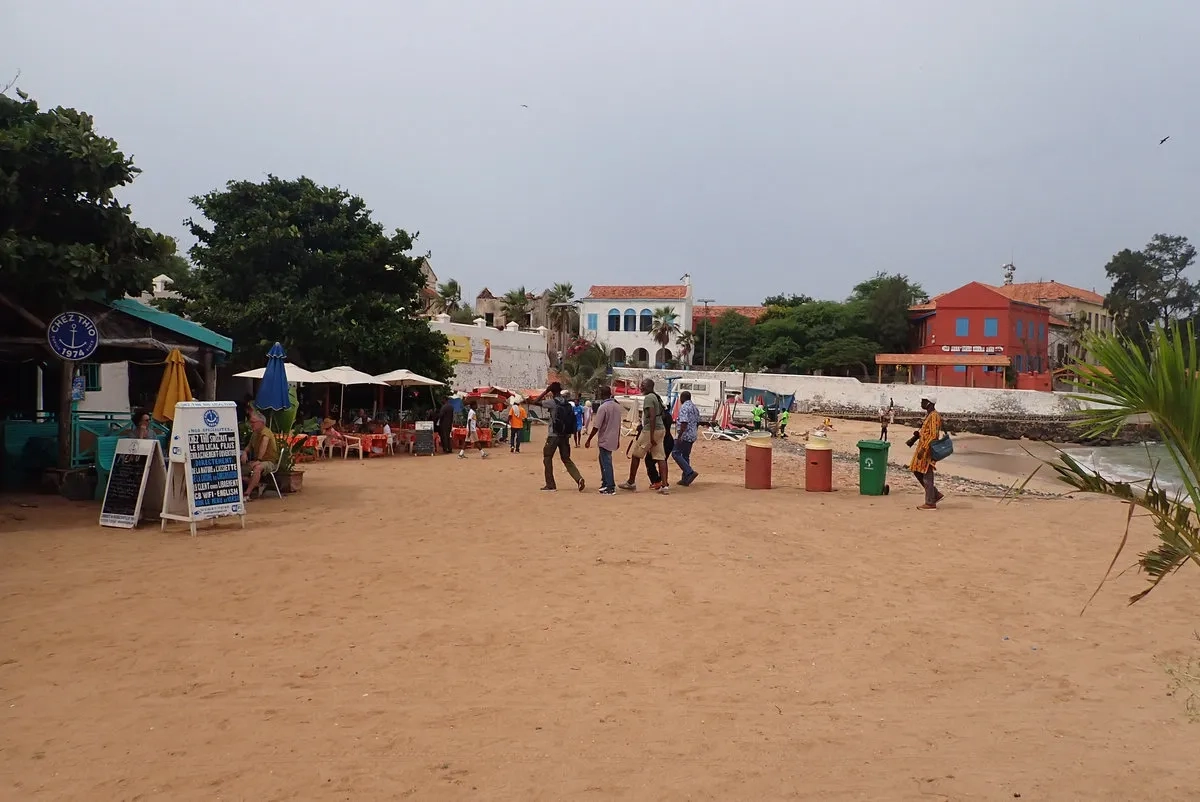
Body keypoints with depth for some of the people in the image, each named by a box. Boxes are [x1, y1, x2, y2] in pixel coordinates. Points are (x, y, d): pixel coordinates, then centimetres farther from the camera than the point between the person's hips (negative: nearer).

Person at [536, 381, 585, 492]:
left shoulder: (552, 402, -10)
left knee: (547, 458, 8)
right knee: (566, 459, 12)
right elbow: (571, 419, 11)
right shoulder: (566, 403, 8)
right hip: (565, 435, 6)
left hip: (554, 436, -5)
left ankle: (550, 485, 7)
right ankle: (579, 479, -10)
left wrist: (546, 391, 3)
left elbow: (537, 401, 0)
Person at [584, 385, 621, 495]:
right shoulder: (617, 406, 6)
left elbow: (596, 427, -17)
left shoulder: (603, 407, -17)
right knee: (603, 460, 21)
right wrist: (618, 439, 22)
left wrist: (589, 440, -10)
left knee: (606, 463, -3)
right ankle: (605, 482, 26)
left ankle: (611, 488, -3)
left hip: (605, 440, -8)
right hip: (614, 439, 8)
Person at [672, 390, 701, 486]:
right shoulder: (695, 407, 16)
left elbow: (684, 423, -23)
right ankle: (686, 479, 13)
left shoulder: (684, 407, -13)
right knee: (685, 456, 14)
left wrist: (680, 436, -23)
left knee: (676, 453, -4)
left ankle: (690, 472, -16)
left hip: (685, 435, -9)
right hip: (692, 436, 9)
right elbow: (698, 422, 20)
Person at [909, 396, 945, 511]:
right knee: (917, 472, 13)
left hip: (928, 449, -10)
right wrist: (919, 434, 7)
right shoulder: (928, 414, 15)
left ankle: (930, 503, 4)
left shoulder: (934, 416, -15)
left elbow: (933, 435, -21)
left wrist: (923, 449, -24)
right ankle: (936, 495, 20)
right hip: (923, 447, 10)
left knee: (926, 475, -4)